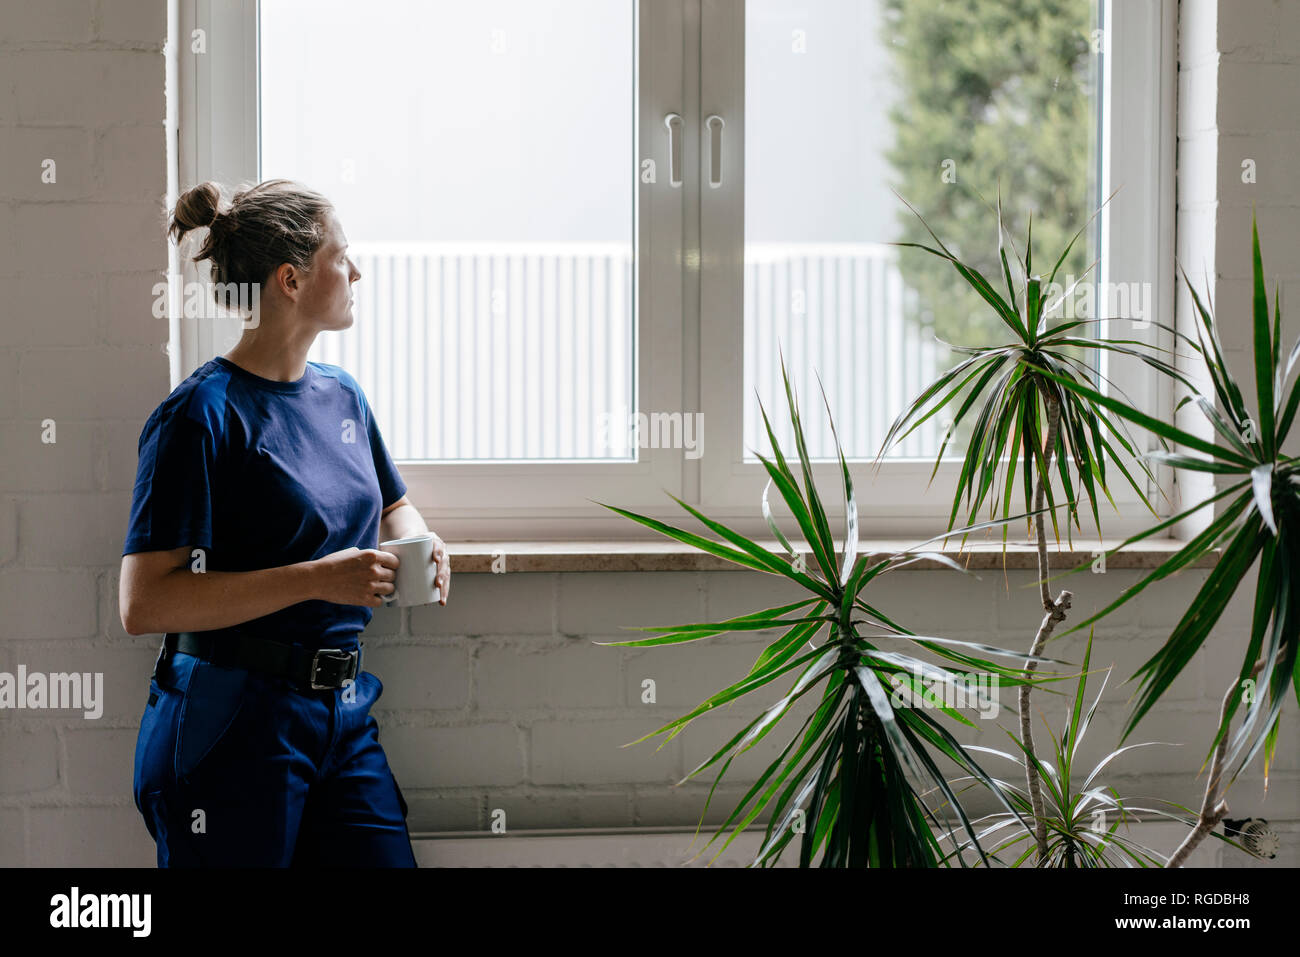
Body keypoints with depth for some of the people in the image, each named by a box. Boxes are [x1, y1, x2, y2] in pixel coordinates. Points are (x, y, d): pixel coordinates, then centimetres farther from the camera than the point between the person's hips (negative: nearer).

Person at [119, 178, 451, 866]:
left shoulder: (341, 396, 11)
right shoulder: (203, 414, -12)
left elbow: (392, 506, 30)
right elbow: (143, 603, -19)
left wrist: (422, 544, 5)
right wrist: (316, 579, -22)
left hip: (343, 716, 7)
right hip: (233, 727, -7)